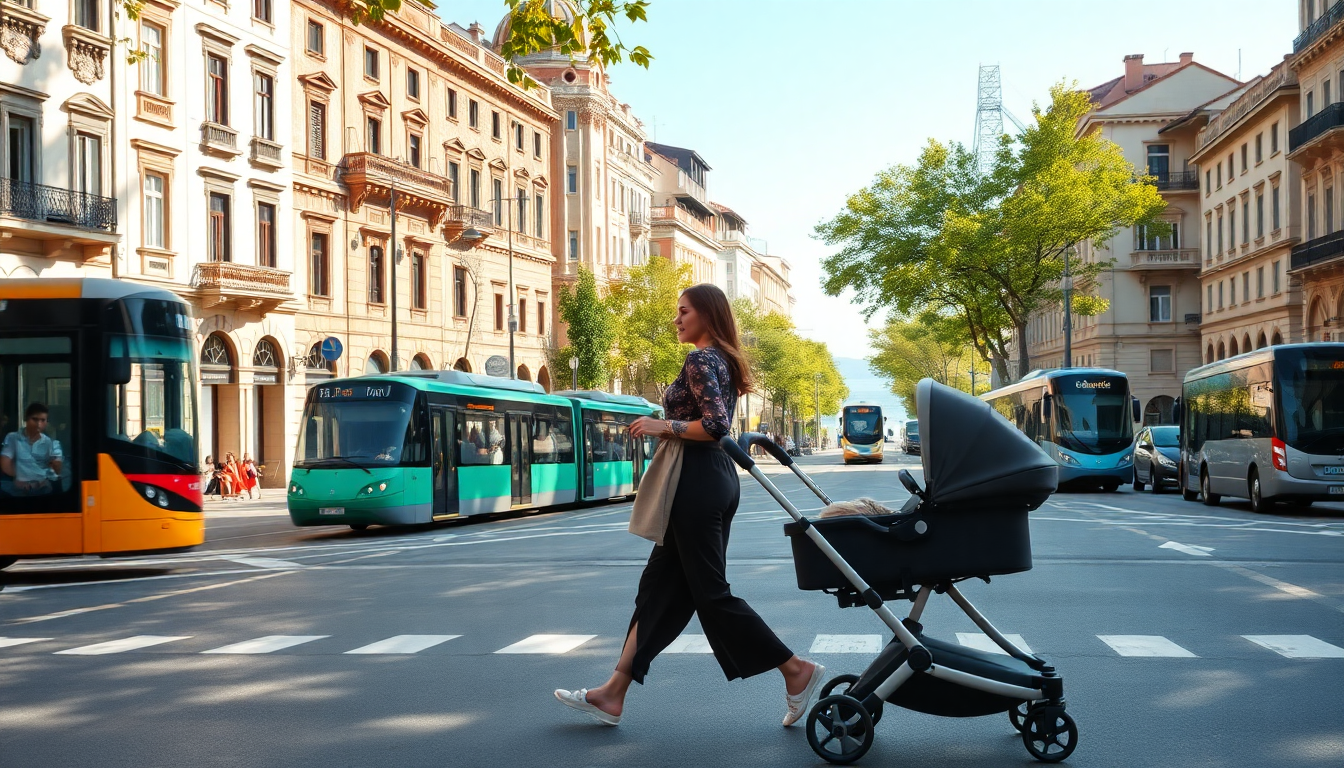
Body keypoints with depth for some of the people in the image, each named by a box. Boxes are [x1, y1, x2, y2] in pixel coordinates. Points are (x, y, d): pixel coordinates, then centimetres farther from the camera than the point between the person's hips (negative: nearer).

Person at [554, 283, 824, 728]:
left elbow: (715, 424, -24)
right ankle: (614, 694, 11)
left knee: (710, 592, -5)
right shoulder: (724, 360, 16)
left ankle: (796, 671, -1)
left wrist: (663, 427, -13)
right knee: (660, 586, 9)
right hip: (718, 475, 11)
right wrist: (668, 427, 19)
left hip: (698, 478, -11)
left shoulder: (700, 360, -13)